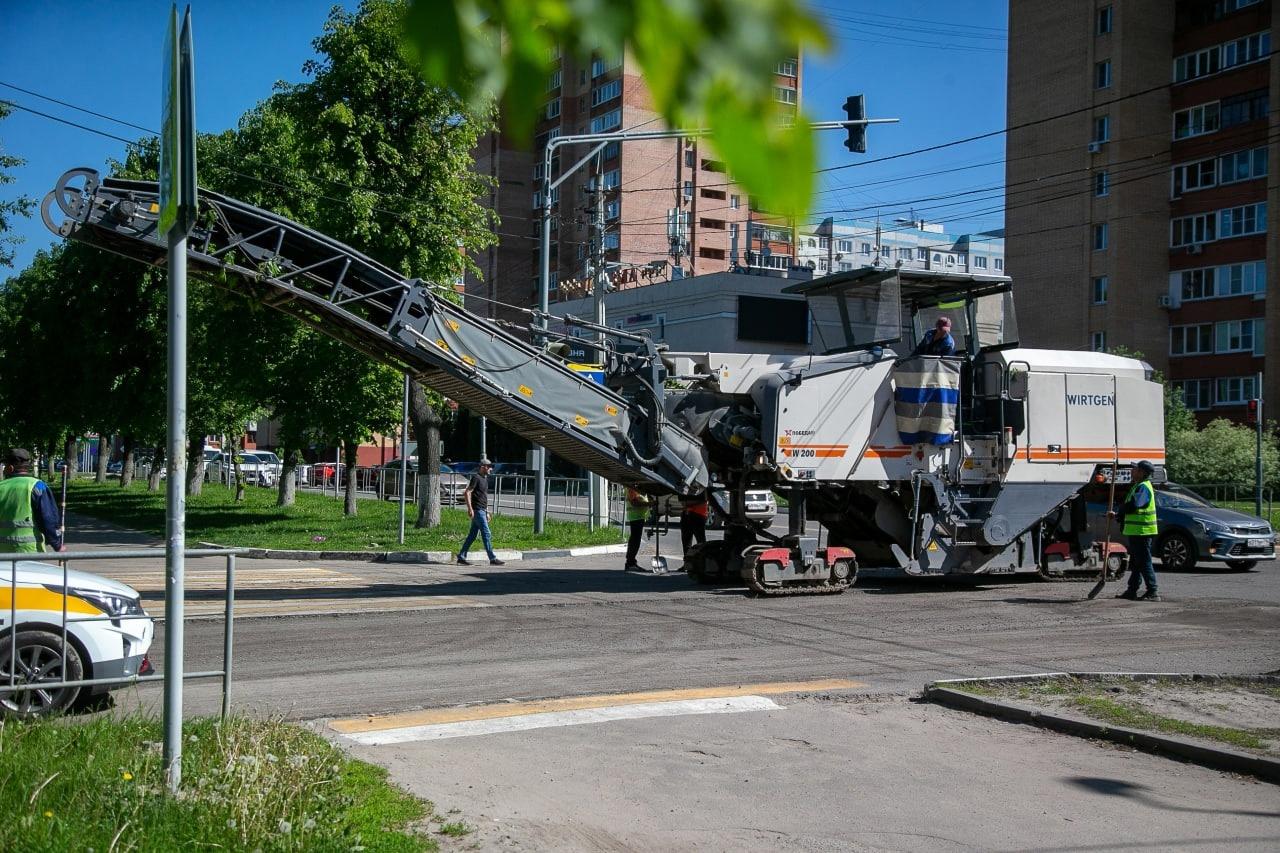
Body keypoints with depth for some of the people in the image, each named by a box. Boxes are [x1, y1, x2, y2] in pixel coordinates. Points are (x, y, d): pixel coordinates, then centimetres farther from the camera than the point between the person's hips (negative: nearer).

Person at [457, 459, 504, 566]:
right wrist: (470, 508, -20)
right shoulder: (476, 478, -10)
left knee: (472, 535, 10)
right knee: (486, 534, -9)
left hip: (482, 511, 9)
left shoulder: (485, 479, 19)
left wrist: (487, 512, 23)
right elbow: (467, 493, -15)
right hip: (477, 510, -9)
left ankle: (461, 557, 13)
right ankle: (492, 559, -7)